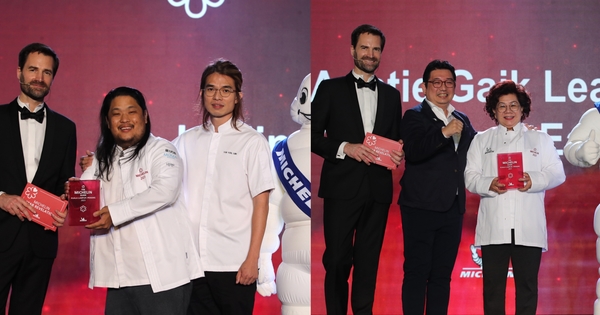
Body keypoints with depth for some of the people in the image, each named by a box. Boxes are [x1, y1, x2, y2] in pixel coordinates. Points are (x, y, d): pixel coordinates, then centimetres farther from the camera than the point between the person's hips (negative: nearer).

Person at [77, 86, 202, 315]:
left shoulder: (160, 150, -3)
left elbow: (164, 191, -19)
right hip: (119, 276, 6)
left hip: (162, 272, -6)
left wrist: (115, 213, -20)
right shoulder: (103, 159, 18)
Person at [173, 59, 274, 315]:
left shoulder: (252, 142, 0)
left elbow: (261, 203, -3)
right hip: (192, 260, 3)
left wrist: (253, 258, -9)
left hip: (234, 264, -3)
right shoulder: (187, 141, 10)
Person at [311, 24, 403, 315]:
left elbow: (396, 139, 18)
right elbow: (314, 136, -1)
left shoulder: (391, 94, 14)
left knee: (368, 263, 8)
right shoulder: (331, 89, 4)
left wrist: (398, 153, -4)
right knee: (337, 261, 1)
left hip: (378, 189, 3)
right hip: (342, 187, -3)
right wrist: (345, 148, -15)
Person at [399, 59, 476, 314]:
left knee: (442, 274, 10)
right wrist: (444, 132, -31)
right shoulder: (414, 117, -3)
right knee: (417, 272, -3)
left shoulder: (462, 121, 15)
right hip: (421, 207, -6)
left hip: (453, 208, 6)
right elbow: (413, 152, -20)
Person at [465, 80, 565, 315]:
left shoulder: (540, 139, 15)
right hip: (493, 227, 0)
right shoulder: (481, 140, 15)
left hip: (529, 227, 0)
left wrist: (534, 180, -15)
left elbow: (557, 173, 6)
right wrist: (489, 184, -16)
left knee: (527, 284, 1)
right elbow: (470, 177, 6)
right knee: (493, 285, 1)